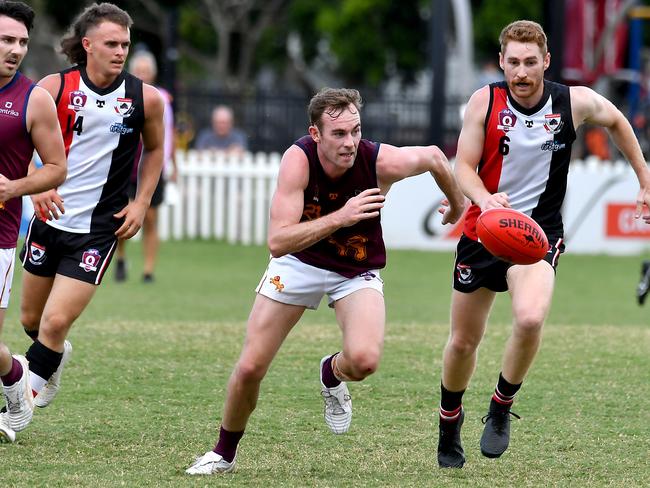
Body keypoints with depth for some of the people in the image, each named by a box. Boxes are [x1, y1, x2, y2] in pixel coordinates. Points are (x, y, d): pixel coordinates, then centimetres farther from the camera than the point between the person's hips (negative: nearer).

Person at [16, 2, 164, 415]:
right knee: (31, 320, 15)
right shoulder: (54, 88, -7)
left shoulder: (146, 99, -5)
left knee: (56, 323, -14)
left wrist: (141, 203, 3)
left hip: (99, 228, -2)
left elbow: (155, 149, 13)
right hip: (50, 216, 2)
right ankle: (56, 356, 48)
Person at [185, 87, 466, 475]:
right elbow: (277, 242, -36)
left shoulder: (381, 161, -27)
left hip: (357, 272, 0)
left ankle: (333, 374, 11)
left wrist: (458, 205, 14)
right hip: (299, 261, 0)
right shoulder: (298, 159, -29)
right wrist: (339, 218, -46)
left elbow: (433, 156, -3)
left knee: (364, 360, -27)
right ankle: (224, 453, 25)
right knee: (250, 368, -2)